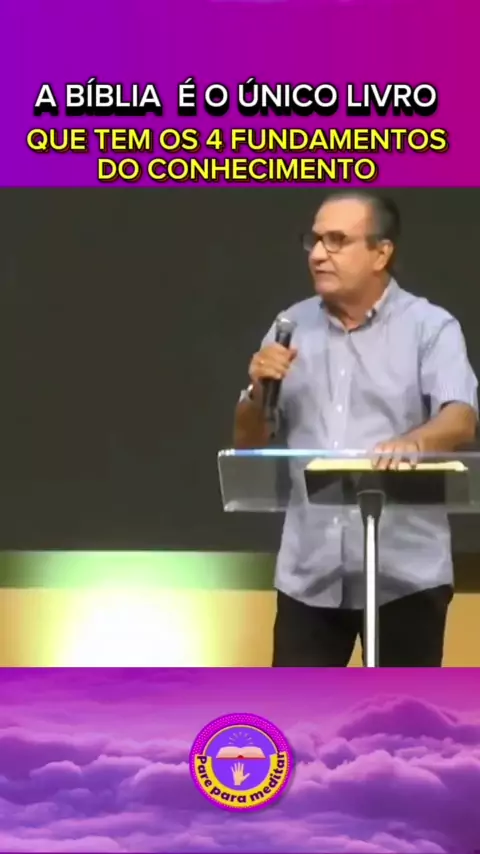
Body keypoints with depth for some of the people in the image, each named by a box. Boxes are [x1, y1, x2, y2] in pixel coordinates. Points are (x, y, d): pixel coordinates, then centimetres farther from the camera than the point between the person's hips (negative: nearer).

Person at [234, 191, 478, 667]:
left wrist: (412, 442, -40)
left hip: (406, 571, -3)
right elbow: (248, 444, 13)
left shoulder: (430, 326, -3)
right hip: (309, 572, 3)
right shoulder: (292, 327, 9)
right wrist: (258, 391, -9)